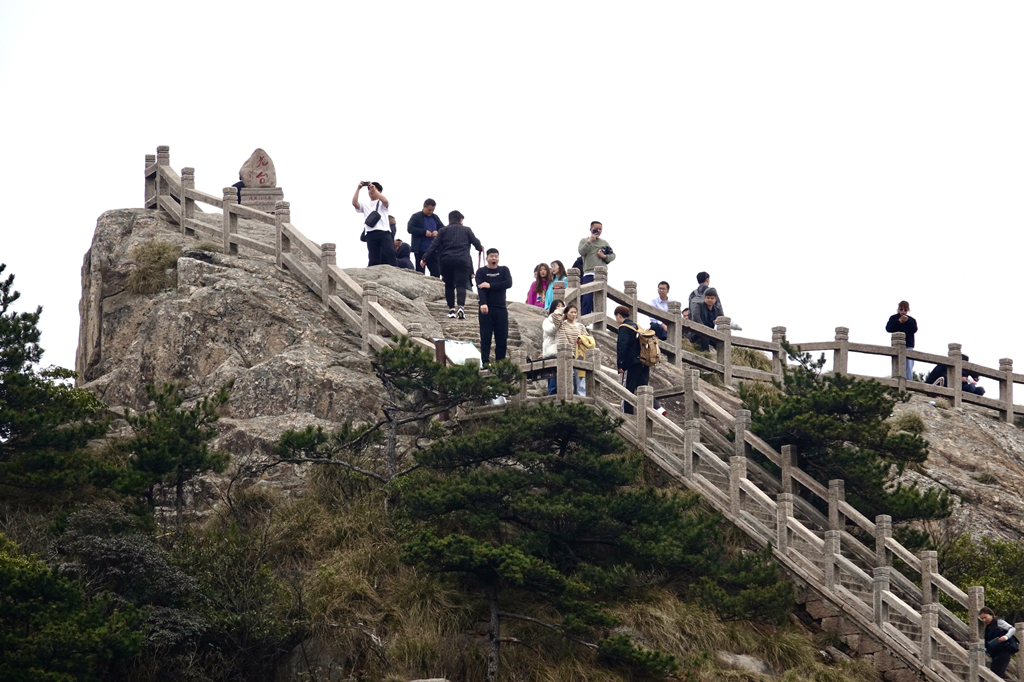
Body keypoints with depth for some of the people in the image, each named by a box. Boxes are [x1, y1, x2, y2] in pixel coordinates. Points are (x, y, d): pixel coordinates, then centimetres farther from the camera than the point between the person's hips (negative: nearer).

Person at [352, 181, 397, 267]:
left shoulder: (381, 204, 16)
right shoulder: (365, 205, 23)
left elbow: (385, 201, -8)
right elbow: (354, 203, 6)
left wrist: (375, 190, -6)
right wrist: (358, 189, 3)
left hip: (384, 232, -2)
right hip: (371, 234, 2)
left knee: (390, 254, -17)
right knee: (374, 259, -2)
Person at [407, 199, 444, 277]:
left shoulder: (435, 218, 17)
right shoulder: (416, 217, 0)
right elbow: (410, 228, -12)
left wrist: (437, 232, -6)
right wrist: (424, 232, -19)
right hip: (421, 250, -5)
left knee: (436, 273, 2)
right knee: (420, 272, -1)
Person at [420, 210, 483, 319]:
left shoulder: (443, 230, 13)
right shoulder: (466, 230, 13)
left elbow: (434, 245, 5)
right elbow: (476, 242, 16)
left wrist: (425, 258, 6)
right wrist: (480, 248, 39)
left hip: (446, 261, 1)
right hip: (462, 261, -1)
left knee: (449, 285, 12)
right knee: (461, 285, -6)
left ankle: (451, 309, 5)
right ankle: (461, 306, -28)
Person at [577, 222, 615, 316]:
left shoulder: (604, 243, 19)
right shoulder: (584, 241, 12)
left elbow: (613, 255, 16)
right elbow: (581, 252, -5)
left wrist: (605, 256, -3)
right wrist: (590, 241, -6)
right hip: (589, 274, -3)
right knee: (587, 299, -13)